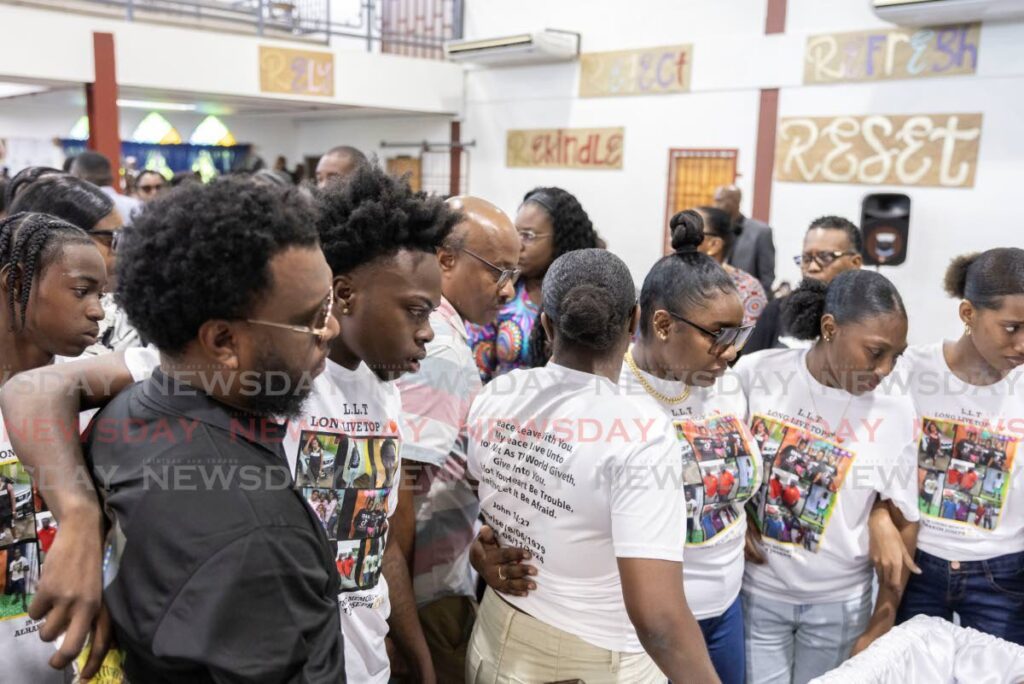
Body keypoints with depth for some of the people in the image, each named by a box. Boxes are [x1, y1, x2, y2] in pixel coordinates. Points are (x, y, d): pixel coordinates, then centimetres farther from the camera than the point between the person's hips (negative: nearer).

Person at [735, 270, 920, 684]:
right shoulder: (755, 374, -12)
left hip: (840, 601, 1)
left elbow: (904, 524, -1)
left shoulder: (895, 412, -9)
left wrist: (881, 624, -2)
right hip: (755, 589, -1)